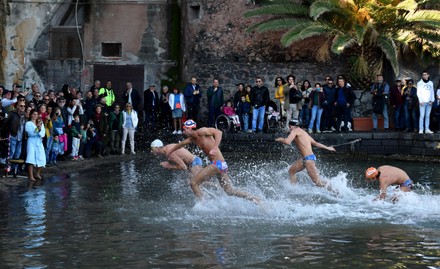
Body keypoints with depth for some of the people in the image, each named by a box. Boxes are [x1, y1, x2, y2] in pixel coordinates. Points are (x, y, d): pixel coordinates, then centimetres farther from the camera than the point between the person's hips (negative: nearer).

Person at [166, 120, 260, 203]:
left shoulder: (201, 132, -8)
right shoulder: (193, 138, 17)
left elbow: (218, 132, -19)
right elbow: (182, 143, 36)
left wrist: (215, 148, -30)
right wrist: (170, 151, 50)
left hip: (217, 163, -9)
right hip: (221, 165, 9)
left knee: (193, 183, -5)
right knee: (230, 191, 11)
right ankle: (256, 199, 12)